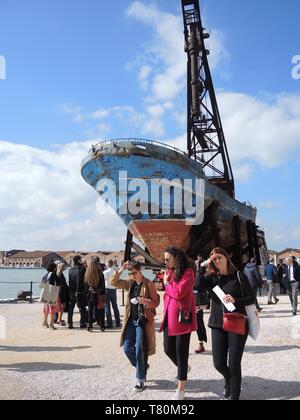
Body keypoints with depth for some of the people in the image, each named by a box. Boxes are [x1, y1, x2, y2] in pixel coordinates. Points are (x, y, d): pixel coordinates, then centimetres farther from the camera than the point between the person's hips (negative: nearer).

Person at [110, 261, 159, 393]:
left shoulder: (148, 284, -10)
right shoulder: (130, 283, 5)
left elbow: (156, 302, -7)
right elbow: (113, 282, 5)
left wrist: (145, 301, -27)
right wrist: (121, 270, -8)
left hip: (143, 321, -6)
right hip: (131, 320, 6)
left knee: (140, 351, -2)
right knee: (127, 348, 7)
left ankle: (141, 380, 13)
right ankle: (142, 367, 31)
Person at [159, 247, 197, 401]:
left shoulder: (188, 272, -12)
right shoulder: (169, 272, 10)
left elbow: (179, 293, -22)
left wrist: (167, 283, -7)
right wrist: (165, 312, 10)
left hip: (182, 316, -7)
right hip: (169, 316, 7)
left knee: (181, 352, 2)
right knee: (168, 349, 10)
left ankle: (181, 389, 15)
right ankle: (183, 368, 41)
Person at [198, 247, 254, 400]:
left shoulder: (239, 276, -2)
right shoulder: (212, 278, 5)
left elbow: (251, 299, -2)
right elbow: (198, 286, -14)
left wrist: (235, 300, -19)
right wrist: (203, 265, -12)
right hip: (218, 325, 3)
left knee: (234, 365, -1)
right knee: (219, 363, 7)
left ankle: (234, 396, 21)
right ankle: (228, 380, 41)